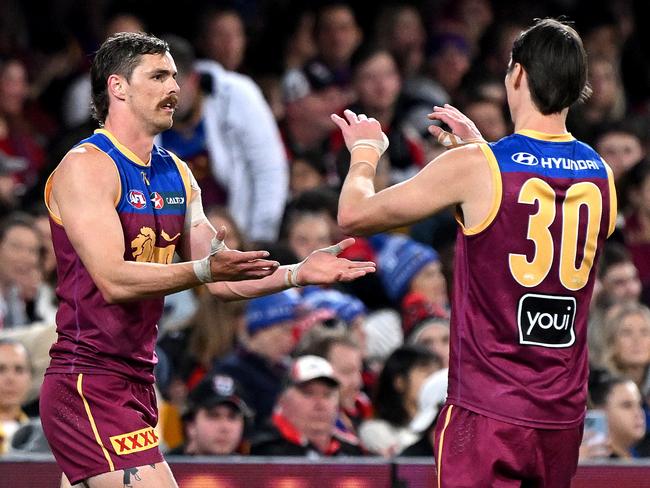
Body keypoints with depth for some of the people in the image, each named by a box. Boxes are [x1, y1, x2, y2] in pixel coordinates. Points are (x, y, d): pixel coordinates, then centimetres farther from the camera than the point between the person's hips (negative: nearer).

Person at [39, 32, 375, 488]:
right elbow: (113, 279, -23)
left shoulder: (176, 174, 15)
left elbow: (222, 280, 15)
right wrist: (205, 269, -35)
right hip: (89, 385, -9)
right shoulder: (86, 166, -12)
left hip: (136, 382, 9)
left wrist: (296, 274, -1)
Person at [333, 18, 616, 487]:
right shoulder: (601, 174, 3)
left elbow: (354, 216, -2)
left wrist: (365, 153, 17)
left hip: (486, 413, -5)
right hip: (564, 414, 5)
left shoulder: (473, 168, -12)